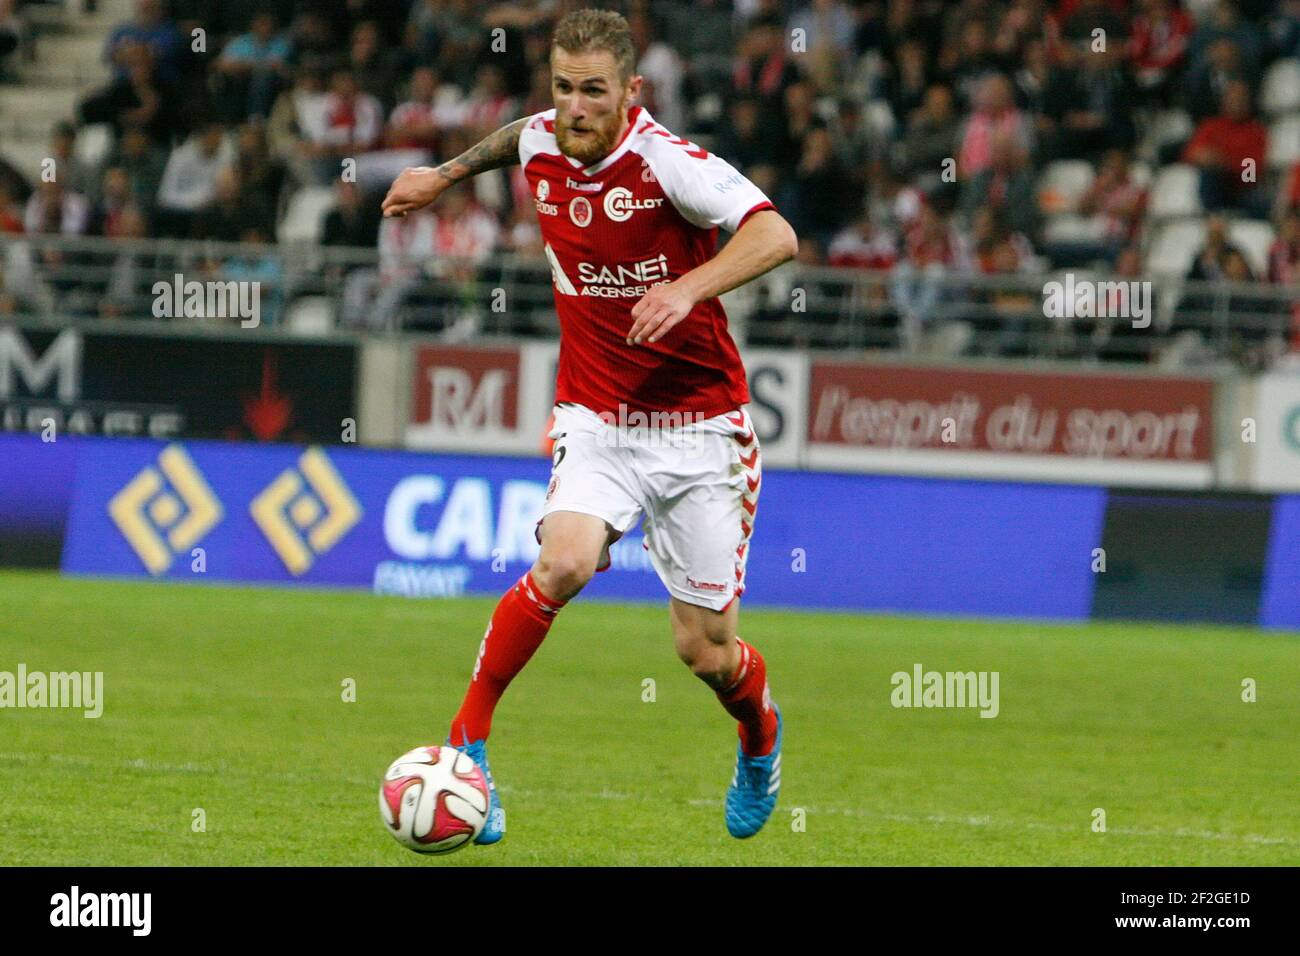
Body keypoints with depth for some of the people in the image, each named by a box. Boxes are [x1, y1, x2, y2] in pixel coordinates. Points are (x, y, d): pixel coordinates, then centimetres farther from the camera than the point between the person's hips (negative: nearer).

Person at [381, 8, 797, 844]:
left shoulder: (665, 160, -19)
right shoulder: (541, 147, -1)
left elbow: (774, 236, -30)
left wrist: (688, 287, -43)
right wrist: (448, 173, 35)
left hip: (699, 428, -3)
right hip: (596, 421, 3)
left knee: (706, 651, 1)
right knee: (564, 563, -27)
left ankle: (761, 734, 37)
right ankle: (468, 738, -12)